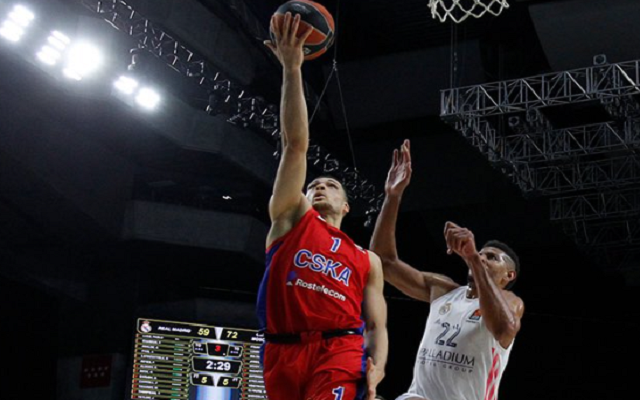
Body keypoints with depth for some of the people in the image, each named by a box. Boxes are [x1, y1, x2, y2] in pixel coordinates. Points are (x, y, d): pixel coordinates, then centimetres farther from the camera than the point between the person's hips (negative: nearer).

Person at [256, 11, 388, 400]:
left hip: (339, 350, -1)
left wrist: (376, 368, -7)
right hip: (282, 352, 1)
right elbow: (296, 144, 11)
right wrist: (292, 69, 1)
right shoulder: (292, 218, 20)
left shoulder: (367, 260, 24)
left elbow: (377, 326, 17)